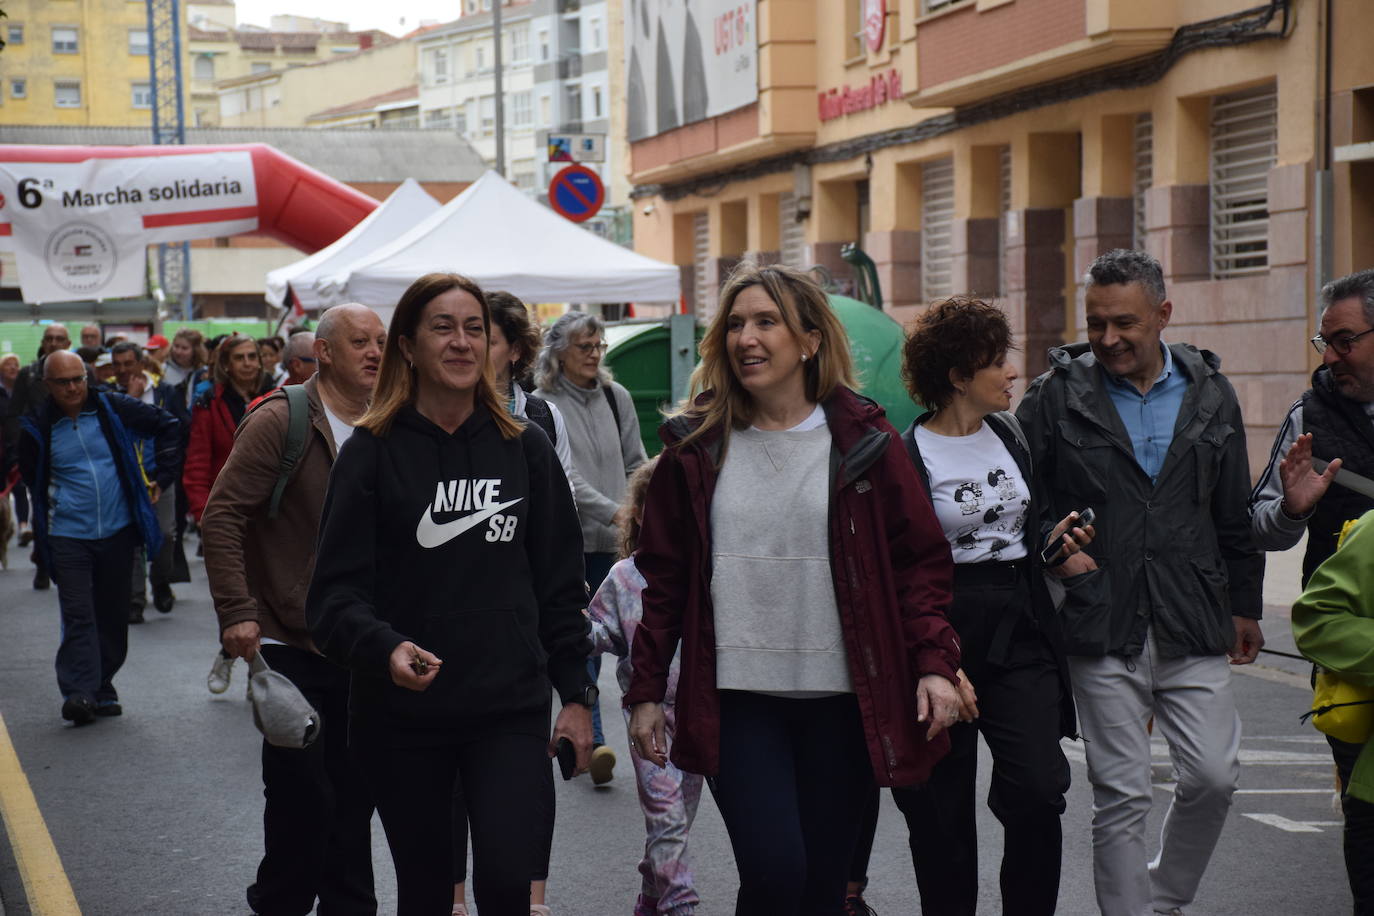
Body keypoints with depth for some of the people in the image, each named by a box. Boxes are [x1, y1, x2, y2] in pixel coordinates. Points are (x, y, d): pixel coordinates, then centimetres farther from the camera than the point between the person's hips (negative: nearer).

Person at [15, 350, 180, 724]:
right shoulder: (37, 426, -5)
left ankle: (102, 689, 20)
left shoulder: (113, 408, -3)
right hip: (68, 535, -2)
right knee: (77, 615, -12)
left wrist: (163, 476, 6)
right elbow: (31, 479, 12)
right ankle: (79, 692, -15)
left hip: (117, 529, 2)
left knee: (113, 615, 9)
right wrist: (45, 518, 11)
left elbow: (167, 426, 9)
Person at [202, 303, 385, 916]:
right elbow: (222, 518, -13)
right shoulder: (281, 421, -9)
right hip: (291, 645, -5)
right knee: (303, 795, -4)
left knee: (355, 794, 12)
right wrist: (237, 612, -19)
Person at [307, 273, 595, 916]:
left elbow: (559, 581, 9)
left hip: (511, 710, 1)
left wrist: (576, 693, 6)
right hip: (402, 717, -1)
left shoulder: (525, 448, 6)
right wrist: (383, 648, -26)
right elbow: (337, 591, -7)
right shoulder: (373, 452, -3)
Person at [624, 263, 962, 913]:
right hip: (736, 699, 0)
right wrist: (645, 691, 5)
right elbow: (663, 577, 8)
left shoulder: (862, 443, 1)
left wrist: (934, 663, -9)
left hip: (840, 699, 0)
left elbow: (920, 559, 3)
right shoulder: (698, 446, 4)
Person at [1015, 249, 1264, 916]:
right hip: (1104, 631, -2)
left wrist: (1243, 604, 17)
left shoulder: (1210, 394, 8)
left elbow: (1235, 512, 15)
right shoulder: (1057, 396, -1)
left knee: (1213, 776, 0)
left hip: (1194, 629, 3)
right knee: (1121, 797, 0)